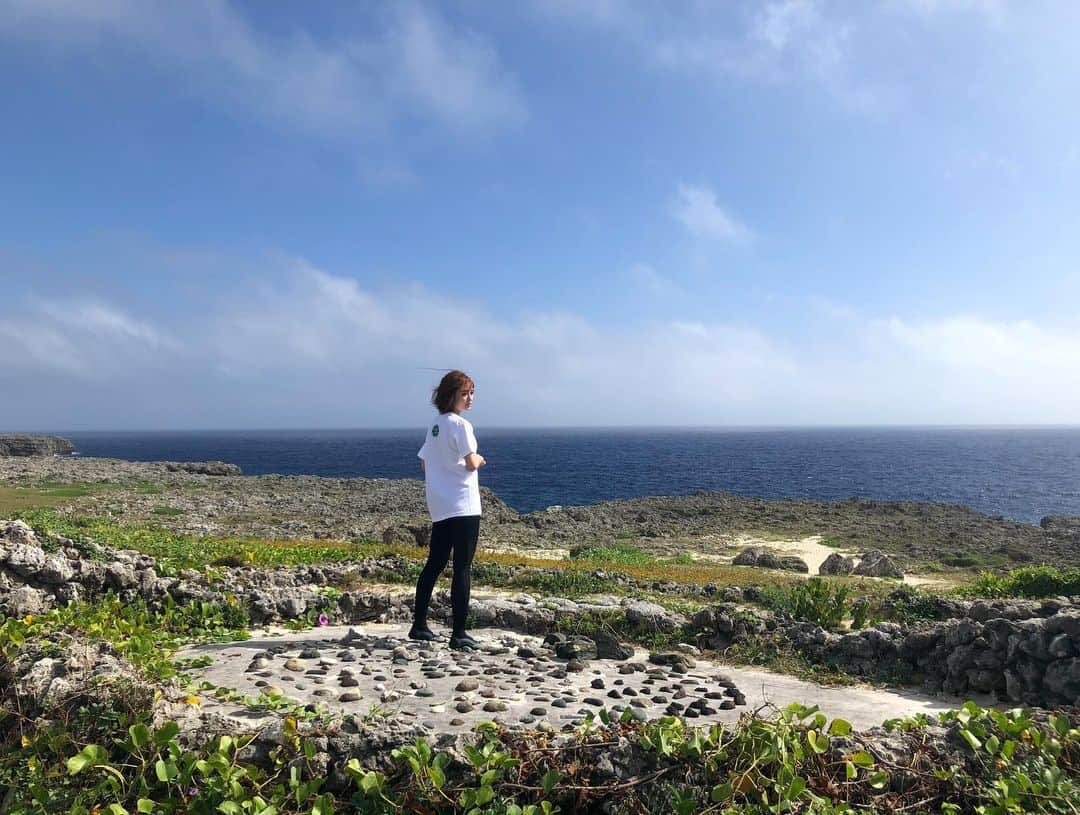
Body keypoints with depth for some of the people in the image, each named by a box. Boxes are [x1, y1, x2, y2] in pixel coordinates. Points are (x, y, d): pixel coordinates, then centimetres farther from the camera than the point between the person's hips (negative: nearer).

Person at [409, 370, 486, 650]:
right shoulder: (460, 424, -11)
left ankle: (419, 625, 23)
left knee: (434, 564, 15)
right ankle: (459, 633, -1)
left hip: (440, 507, 9)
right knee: (462, 568, -4)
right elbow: (471, 463, -16)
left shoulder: (435, 426, 14)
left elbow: (424, 461, 19)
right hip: (463, 505, -8)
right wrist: (479, 458, 4)